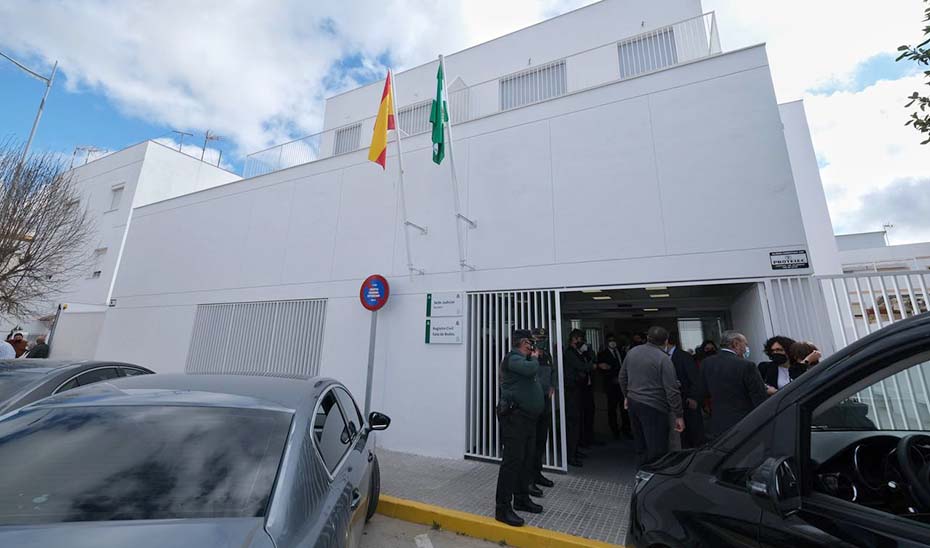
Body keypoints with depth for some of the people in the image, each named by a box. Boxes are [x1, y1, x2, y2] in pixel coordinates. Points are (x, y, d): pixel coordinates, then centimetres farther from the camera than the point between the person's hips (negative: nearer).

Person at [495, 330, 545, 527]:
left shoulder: (522, 359, 20)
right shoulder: (513, 357, -12)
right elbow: (531, 369, -29)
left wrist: (534, 358, 10)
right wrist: (534, 358, -11)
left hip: (528, 417, 10)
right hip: (515, 417, -10)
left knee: (526, 460, 17)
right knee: (512, 461, -7)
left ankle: (521, 499, 32)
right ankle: (503, 508, 1)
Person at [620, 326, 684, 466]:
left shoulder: (632, 352, 4)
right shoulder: (663, 359, -14)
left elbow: (622, 377, 13)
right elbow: (672, 390, -15)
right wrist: (678, 416, -7)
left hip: (633, 402, 7)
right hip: (653, 407, -7)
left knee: (640, 443, 20)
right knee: (657, 449, 2)